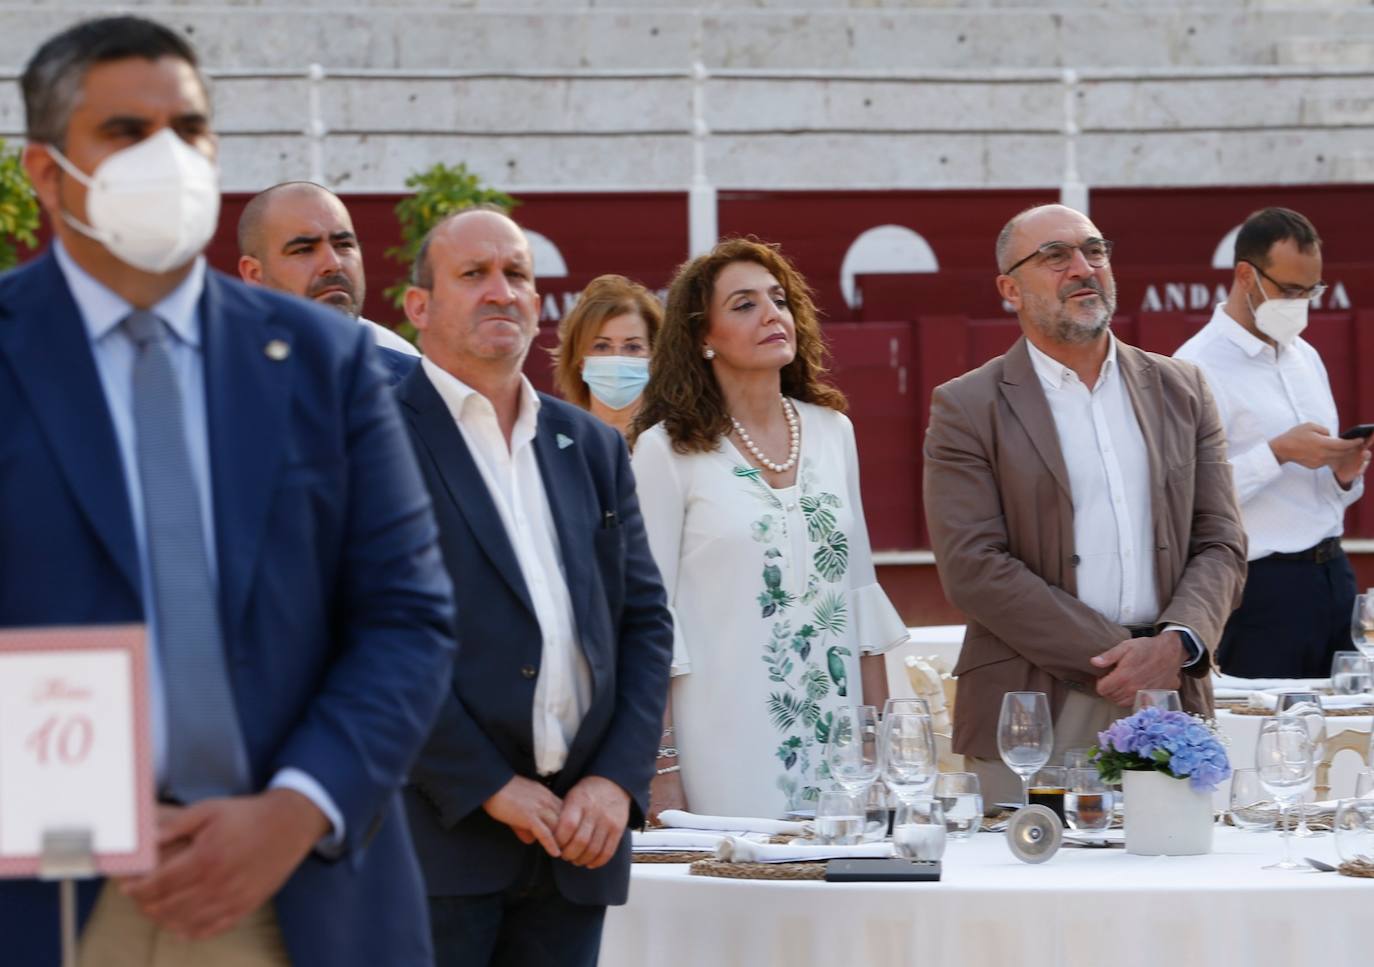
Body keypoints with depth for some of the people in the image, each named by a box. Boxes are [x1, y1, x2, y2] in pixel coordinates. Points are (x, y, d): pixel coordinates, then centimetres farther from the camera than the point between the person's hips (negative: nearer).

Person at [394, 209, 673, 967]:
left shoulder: (593, 447, 17)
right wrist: (492, 788, -13)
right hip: (438, 829, -5)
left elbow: (645, 620, 14)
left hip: (576, 835, 5)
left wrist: (617, 780, 0)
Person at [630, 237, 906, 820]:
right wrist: (662, 766, -9)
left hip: (833, 723, 4)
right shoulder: (668, 448, -3)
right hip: (728, 734, -4)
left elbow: (859, 585, 15)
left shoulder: (831, 430, 10)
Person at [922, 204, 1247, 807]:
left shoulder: (1180, 390, 14)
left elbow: (1221, 545, 10)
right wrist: (1118, 658, -13)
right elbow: (974, 569, -9)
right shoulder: (966, 409, 1)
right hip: (1032, 714, -3)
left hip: (1170, 702, 3)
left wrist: (1175, 643, -11)